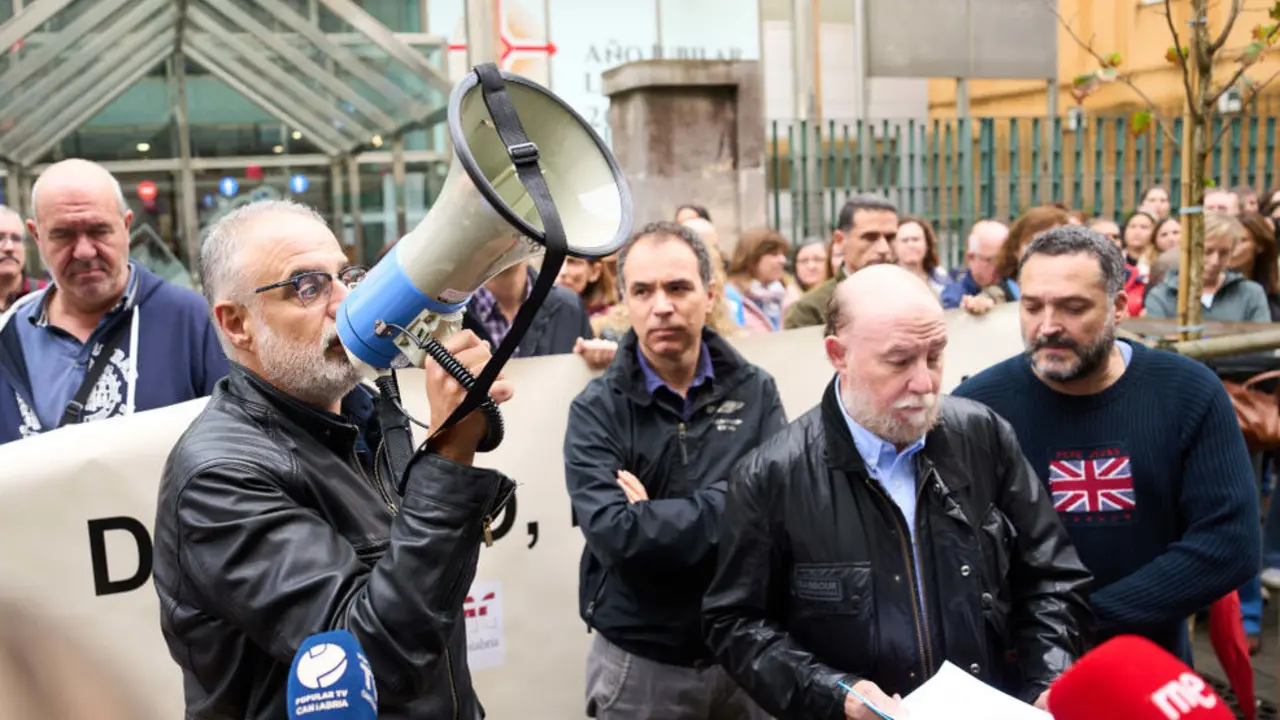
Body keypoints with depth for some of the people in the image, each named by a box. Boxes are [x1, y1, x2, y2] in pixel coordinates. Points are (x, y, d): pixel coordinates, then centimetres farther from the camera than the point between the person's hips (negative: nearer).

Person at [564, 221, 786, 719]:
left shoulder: (755, 392, -3)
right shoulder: (597, 410, -9)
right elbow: (613, 533, -22)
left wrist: (654, 516, -19)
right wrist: (725, 506, -18)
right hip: (639, 660, -2)